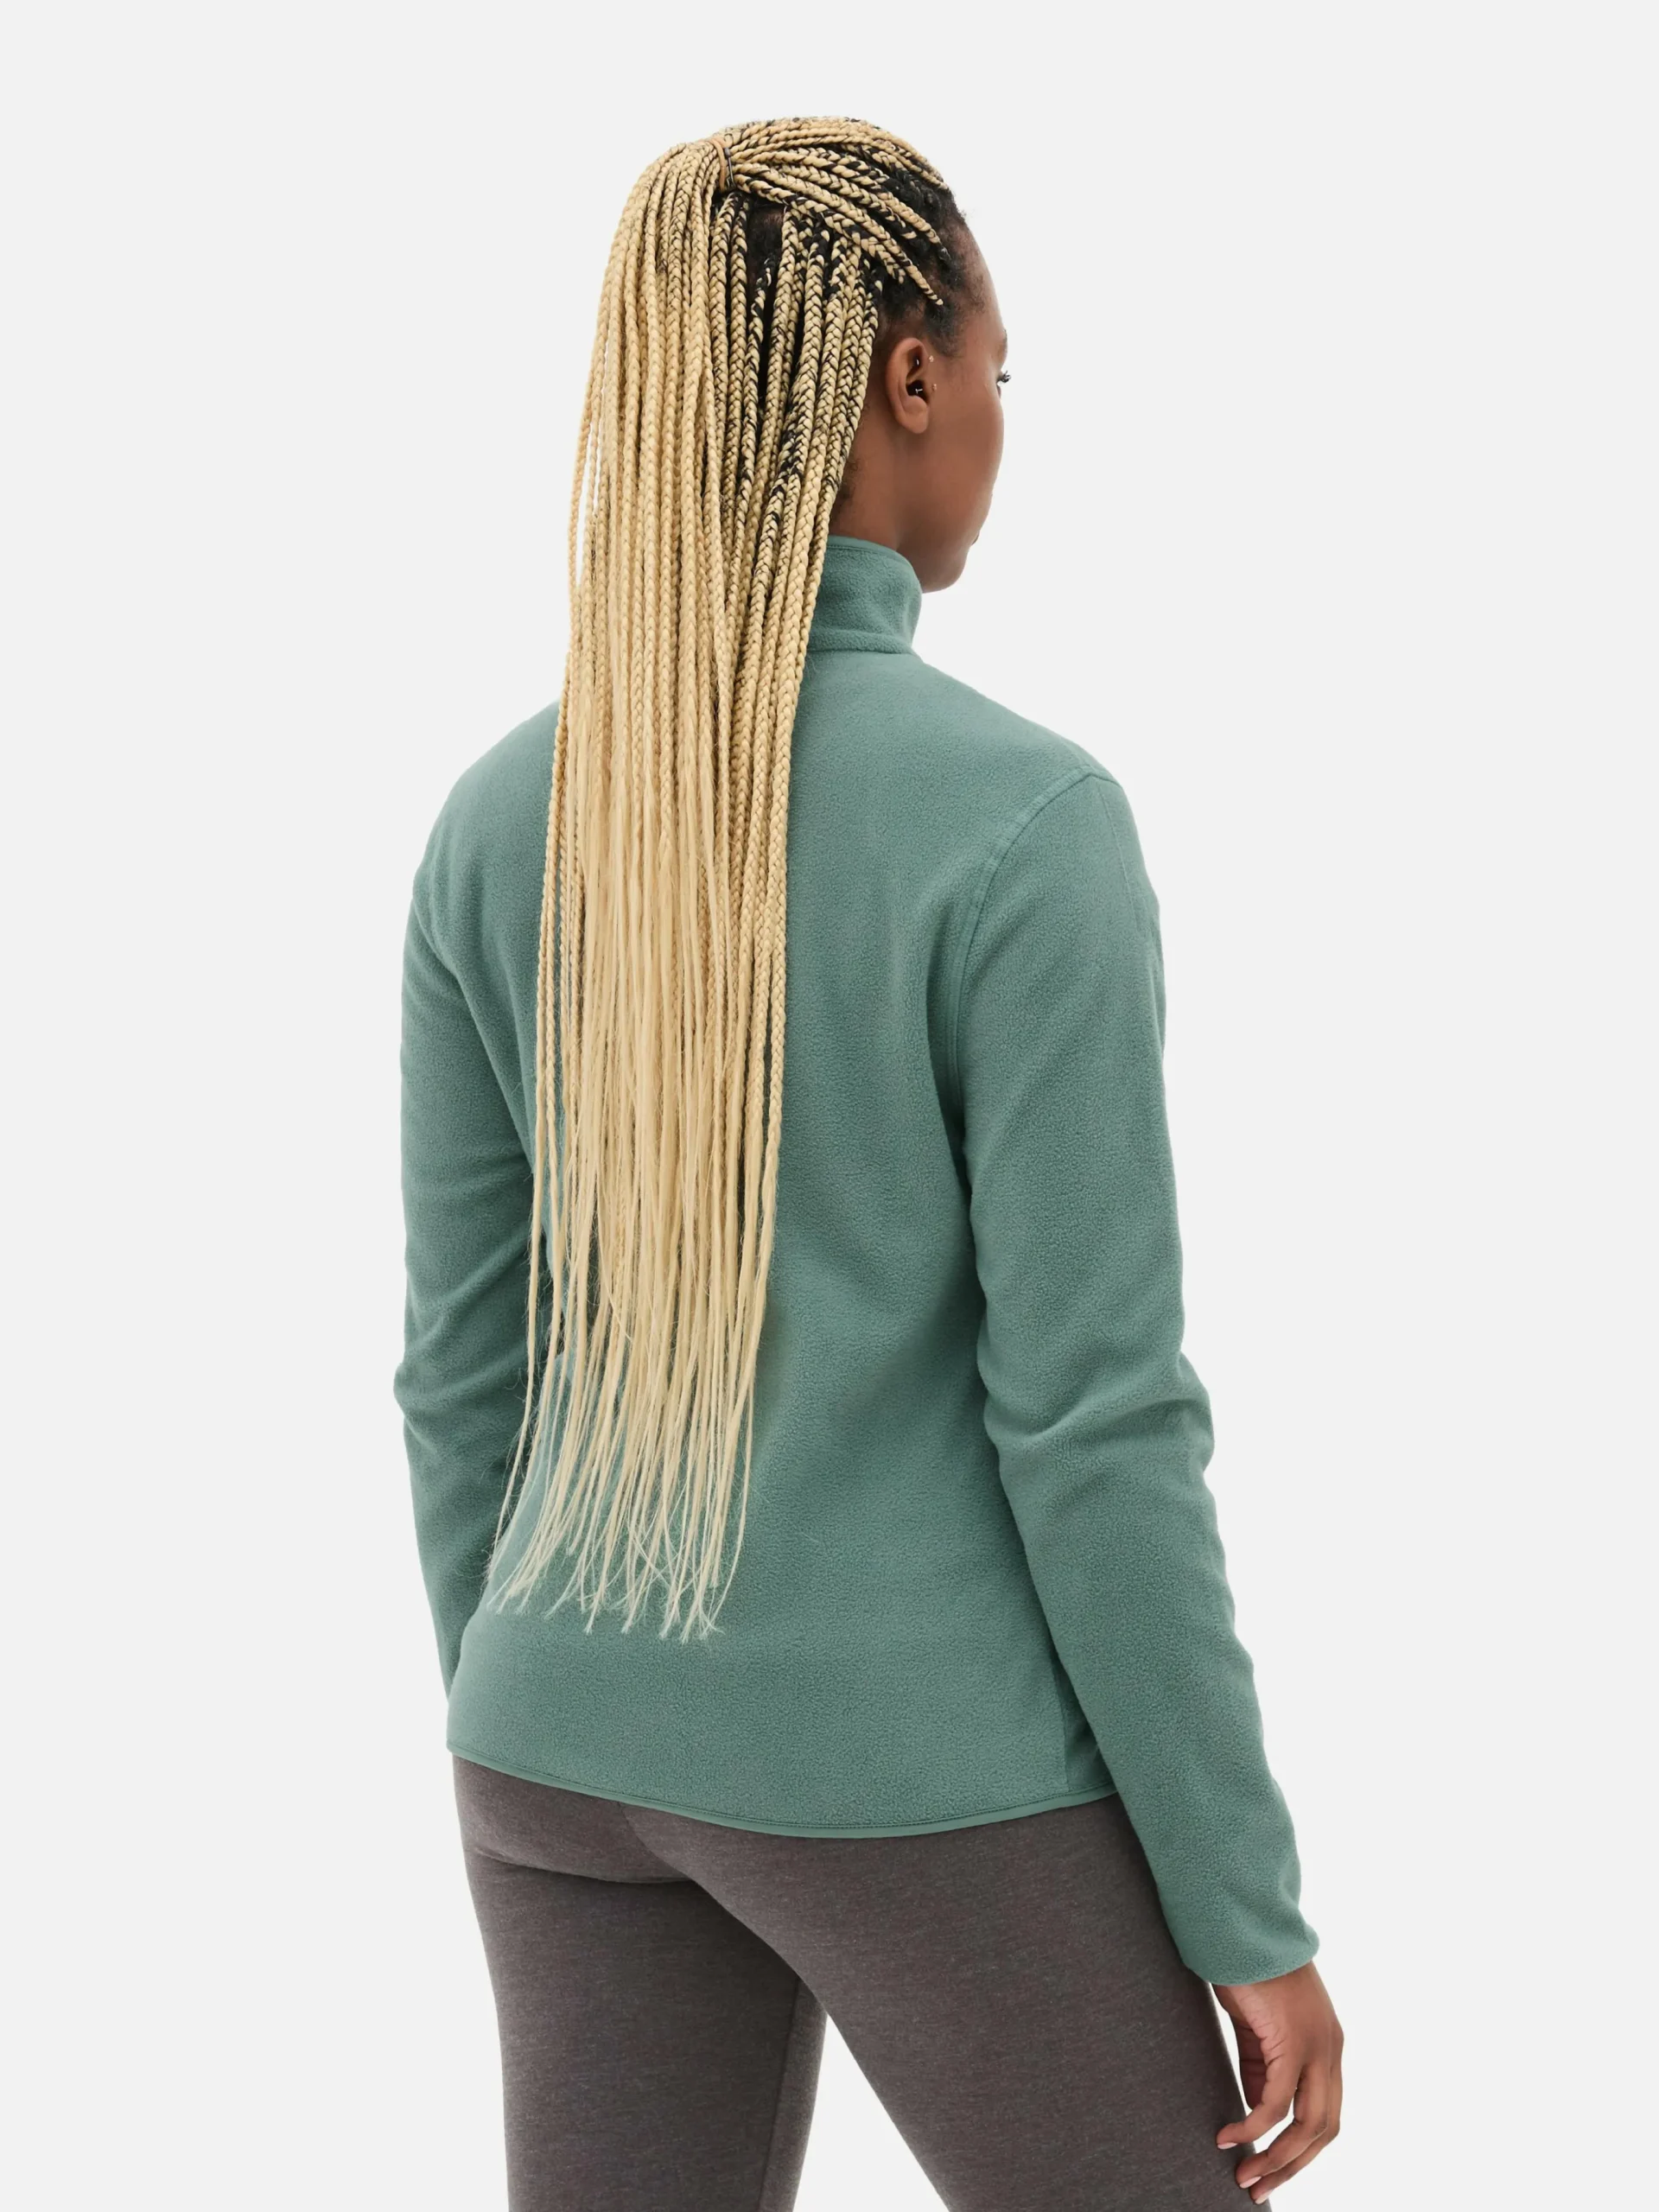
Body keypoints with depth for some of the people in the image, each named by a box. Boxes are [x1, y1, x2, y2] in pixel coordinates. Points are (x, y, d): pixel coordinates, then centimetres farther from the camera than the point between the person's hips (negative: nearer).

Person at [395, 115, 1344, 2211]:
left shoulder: (501, 817, -1)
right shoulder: (1026, 821, -20)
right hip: (921, 1769, -5)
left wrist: (536, 1761, 17)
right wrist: (1253, 1906, -9)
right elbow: (1094, 1410, -19)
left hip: (601, 1738, 6)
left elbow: (469, 1365, 5)